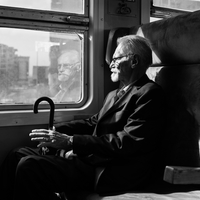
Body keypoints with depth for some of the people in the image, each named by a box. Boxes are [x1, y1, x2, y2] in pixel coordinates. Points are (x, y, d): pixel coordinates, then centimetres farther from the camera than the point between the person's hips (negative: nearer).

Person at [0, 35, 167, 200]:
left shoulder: (149, 93, -9)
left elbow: (128, 142, -20)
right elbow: (93, 123, 20)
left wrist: (71, 141, -22)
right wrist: (56, 130, 4)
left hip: (112, 173, -9)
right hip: (93, 157, 9)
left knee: (29, 165, -21)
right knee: (18, 155, 4)